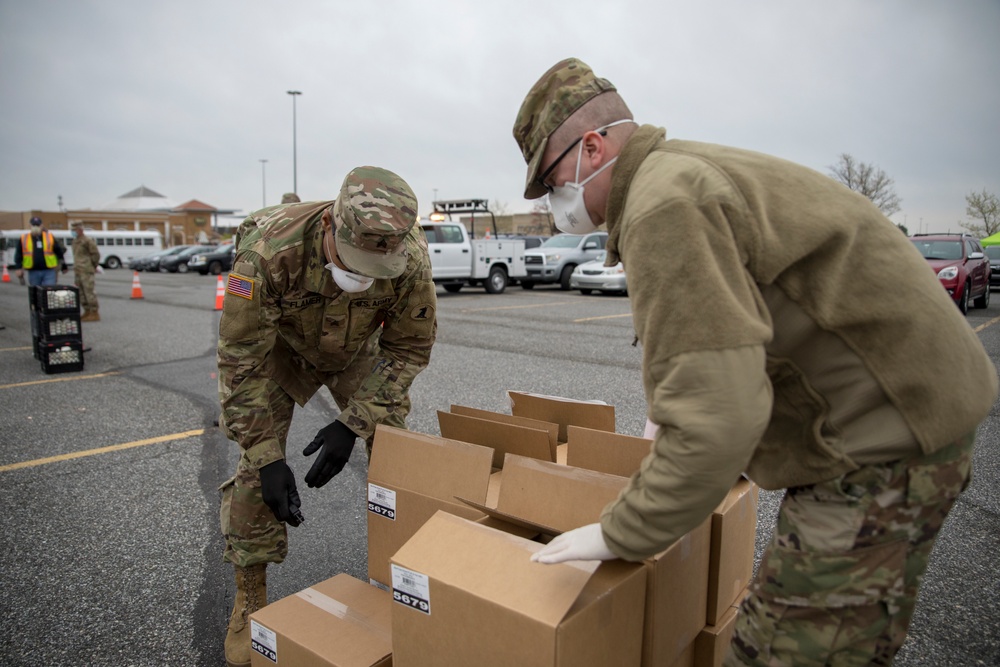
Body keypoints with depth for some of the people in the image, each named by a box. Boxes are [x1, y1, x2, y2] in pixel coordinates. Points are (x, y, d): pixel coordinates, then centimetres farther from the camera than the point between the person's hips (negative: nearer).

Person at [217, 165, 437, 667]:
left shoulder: (411, 257, -33)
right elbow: (242, 359, -30)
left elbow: (409, 347, -18)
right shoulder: (270, 248, -40)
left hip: (356, 348, 2)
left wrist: (353, 424, -25)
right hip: (277, 344, -1)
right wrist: (267, 457, -30)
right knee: (256, 464, -10)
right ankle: (250, 598, 10)